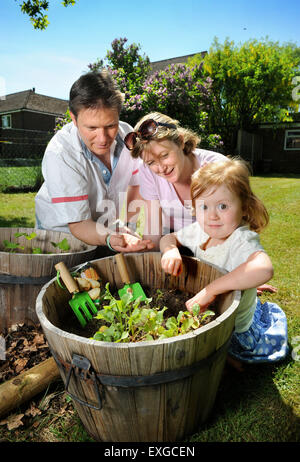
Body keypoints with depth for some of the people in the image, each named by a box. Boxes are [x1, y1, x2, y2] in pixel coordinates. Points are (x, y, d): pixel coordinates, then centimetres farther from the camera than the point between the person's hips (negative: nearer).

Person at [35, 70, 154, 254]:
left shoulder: (127, 134, -15)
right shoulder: (59, 154, -28)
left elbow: (138, 185, -1)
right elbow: (78, 223, -26)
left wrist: (124, 227, -10)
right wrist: (109, 238, -45)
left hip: (109, 228, 3)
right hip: (62, 230, -2)